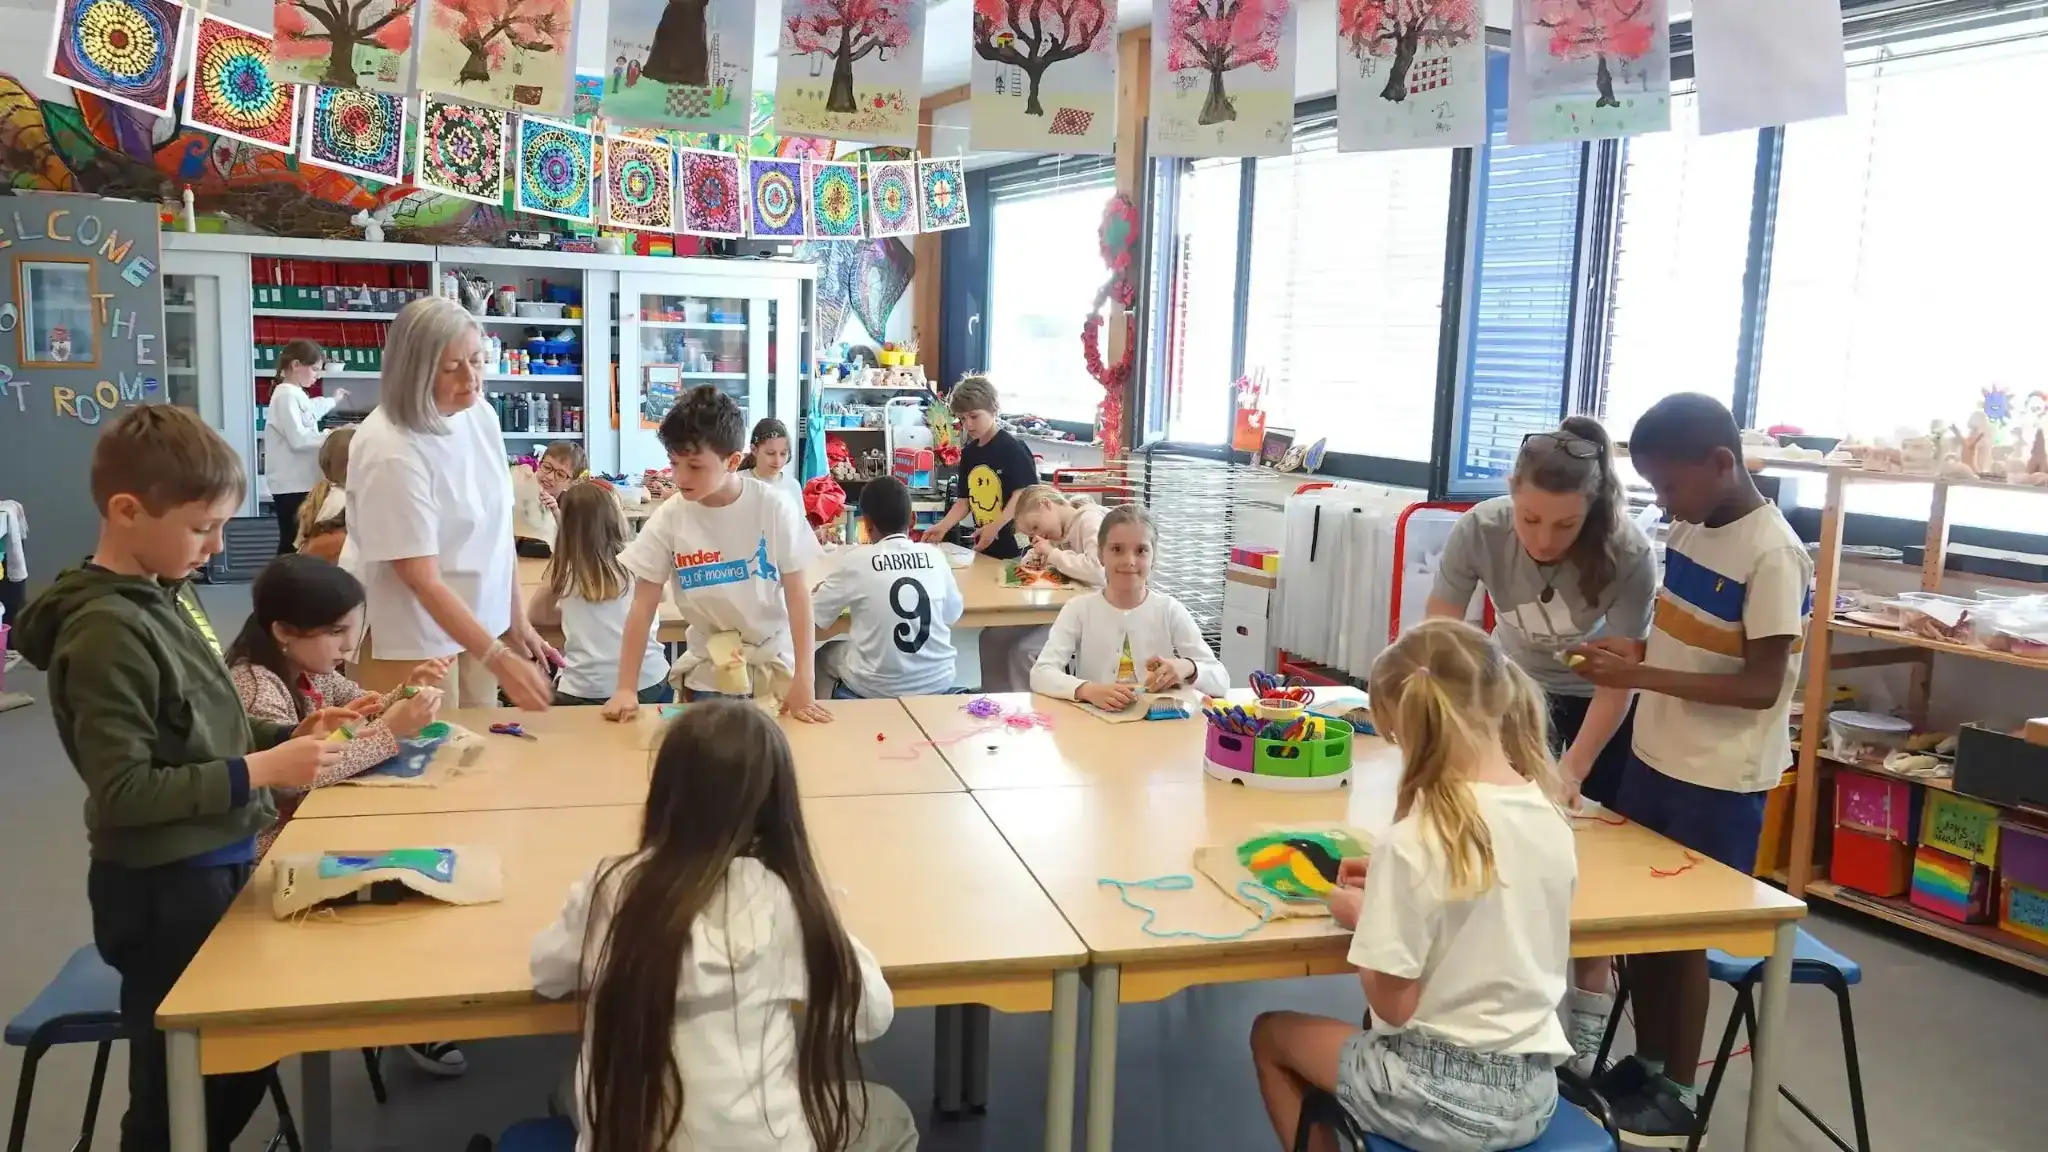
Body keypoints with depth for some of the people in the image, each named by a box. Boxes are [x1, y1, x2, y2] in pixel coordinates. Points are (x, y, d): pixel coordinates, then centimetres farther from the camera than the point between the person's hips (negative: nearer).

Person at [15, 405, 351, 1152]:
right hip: (163, 891, -8)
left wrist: (285, 736, 1)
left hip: (216, 869, 8)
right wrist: (257, 773, -25)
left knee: (242, 1063, 21)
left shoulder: (155, 599, 5)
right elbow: (123, 792, -24)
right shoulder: (105, 631, -21)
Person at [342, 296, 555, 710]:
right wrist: (500, 659, -27)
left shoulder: (479, 414, -3)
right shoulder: (391, 452, -23)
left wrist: (518, 621, 6)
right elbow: (422, 580, -23)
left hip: (476, 618, 6)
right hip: (408, 640, -6)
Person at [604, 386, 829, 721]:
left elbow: (797, 593, -10)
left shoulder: (773, 509, -15)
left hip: (773, 659, -1)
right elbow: (644, 603, -7)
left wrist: (804, 680, -15)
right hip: (707, 667, 1)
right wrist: (626, 688, -12)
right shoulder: (670, 517, -12)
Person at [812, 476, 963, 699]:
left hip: (875, 689, -3)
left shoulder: (855, 560, -11)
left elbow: (816, 615, 0)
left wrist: (823, 589, 20)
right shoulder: (934, 555, -2)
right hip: (937, 683, 3)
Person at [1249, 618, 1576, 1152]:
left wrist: (1363, 914, -3)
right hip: (1533, 1093, 6)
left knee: (1271, 1033, 19)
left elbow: (1392, 1004, -18)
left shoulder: (1414, 843, -24)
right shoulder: (1552, 823, -4)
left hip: (1439, 1094, -6)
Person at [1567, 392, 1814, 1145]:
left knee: (1685, 933, 6)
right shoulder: (1688, 529, 4)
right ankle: (1645, 1065, 32)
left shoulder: (1772, 555, -20)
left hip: (1718, 781, -7)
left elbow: (1761, 686, -21)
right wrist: (1634, 648, -4)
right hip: (1655, 757, 7)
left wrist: (1643, 676, -24)